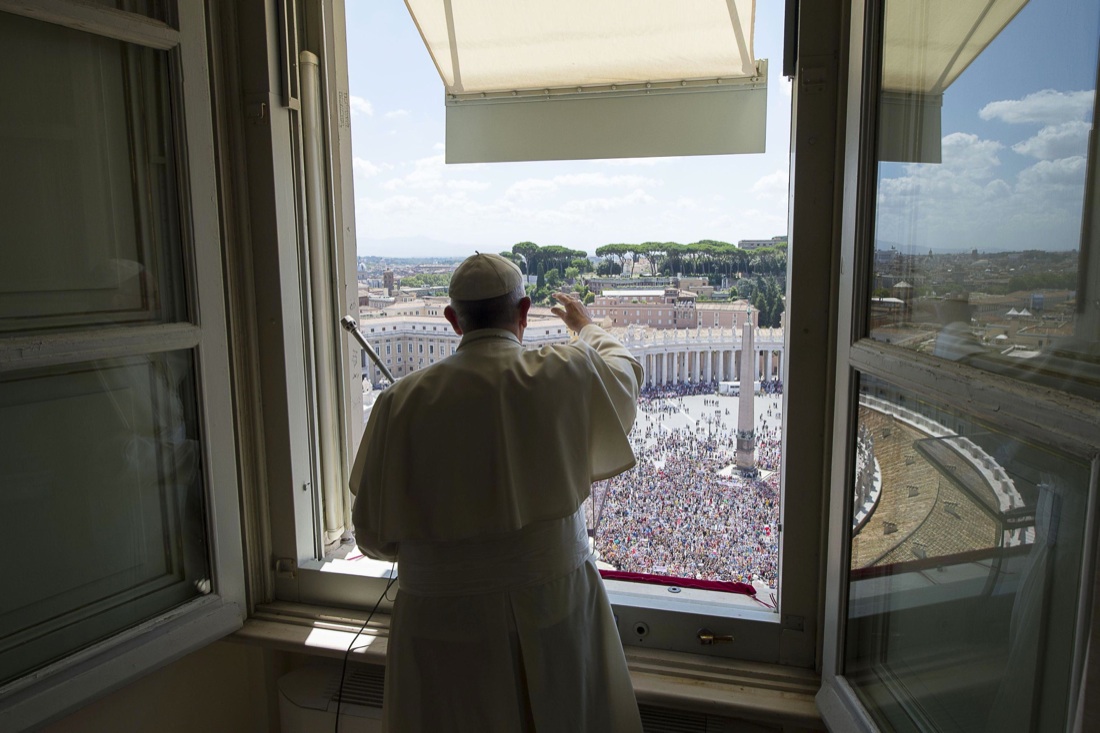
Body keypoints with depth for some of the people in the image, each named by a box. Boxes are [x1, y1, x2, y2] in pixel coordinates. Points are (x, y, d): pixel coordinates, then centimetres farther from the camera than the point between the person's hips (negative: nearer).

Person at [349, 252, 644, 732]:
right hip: (554, 606, 0)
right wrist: (587, 326, 33)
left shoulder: (402, 403, -11)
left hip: (442, 624, 1)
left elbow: (373, 537, -5)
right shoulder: (566, 374, -12)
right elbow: (625, 368, 13)